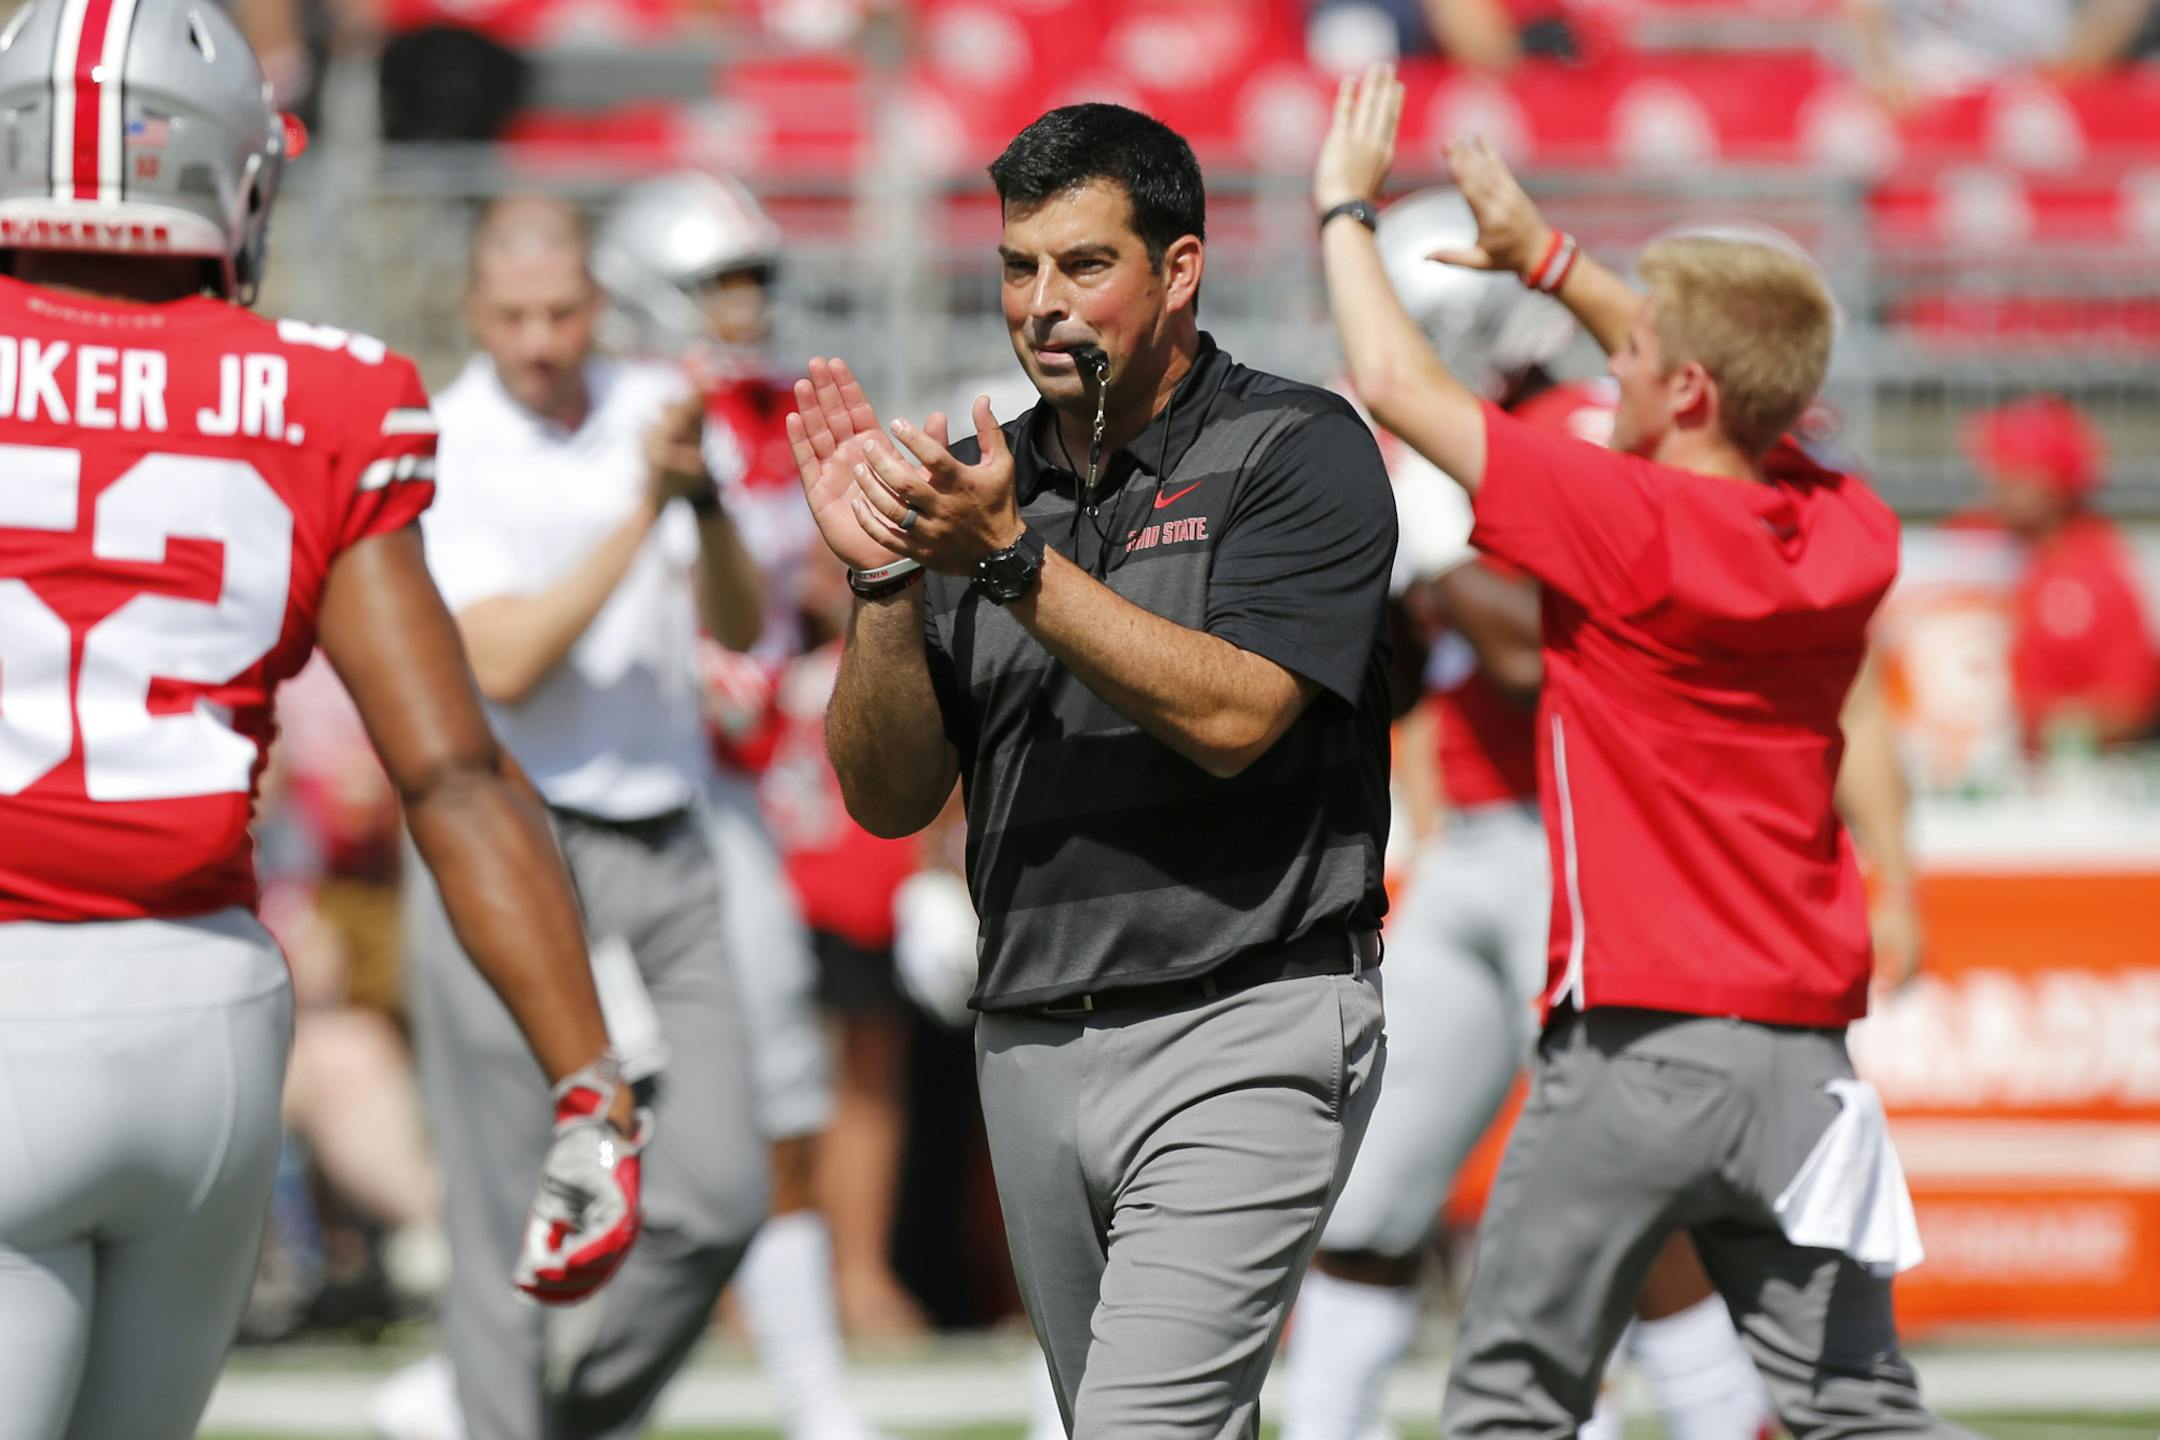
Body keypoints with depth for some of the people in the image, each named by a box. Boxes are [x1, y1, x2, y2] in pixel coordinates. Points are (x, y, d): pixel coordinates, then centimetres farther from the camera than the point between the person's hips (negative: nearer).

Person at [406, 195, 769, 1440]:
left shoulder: (652, 410, 8)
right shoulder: (443, 455, -8)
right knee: (518, 1231, -3)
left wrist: (707, 498, -17)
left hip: (665, 858, 5)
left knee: (720, 1197, -2)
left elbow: (741, 628, 2)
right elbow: (504, 664, -18)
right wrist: (643, 509, -20)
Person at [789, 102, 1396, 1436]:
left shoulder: (1297, 451, -4)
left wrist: (1012, 561, -21)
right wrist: (888, 583, -11)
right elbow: (890, 798, 5)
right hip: (1033, 1048, 6)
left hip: (1243, 1036, -6)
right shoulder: (976, 484, 11)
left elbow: (1232, 714, -19)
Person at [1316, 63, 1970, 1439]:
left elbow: (1399, 385, -5)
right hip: (1803, 1049, 6)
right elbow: (1739, 383, 26)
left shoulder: (1626, 524, -13)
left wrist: (1346, 207, 10)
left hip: (1640, 1044, -6)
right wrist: (1546, 256, 29)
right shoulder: (1850, 533, 4)